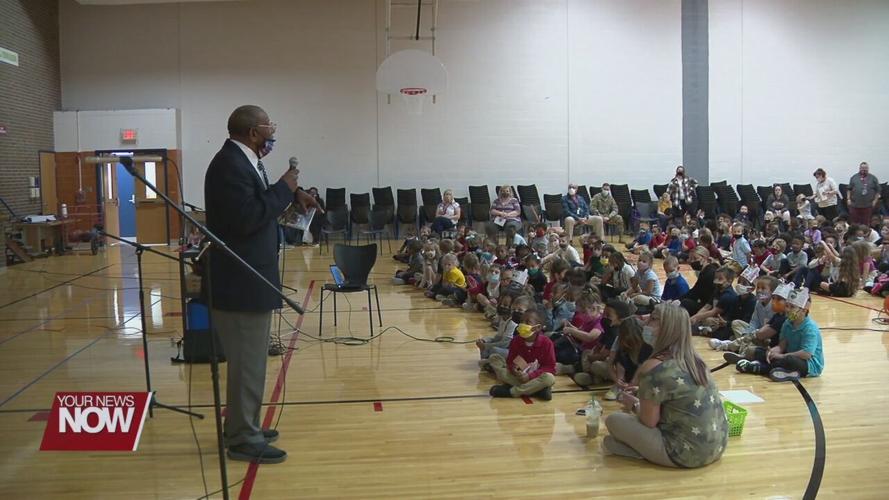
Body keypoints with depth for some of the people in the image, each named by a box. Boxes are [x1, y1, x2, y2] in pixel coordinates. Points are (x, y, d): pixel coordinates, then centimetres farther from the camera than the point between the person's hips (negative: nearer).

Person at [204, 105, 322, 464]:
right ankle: (243, 440, 9)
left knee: (250, 361, 19)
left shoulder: (243, 161, 11)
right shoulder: (230, 164, -20)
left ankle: (243, 428, 32)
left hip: (250, 278, 11)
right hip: (241, 282, -11)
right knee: (247, 363, -2)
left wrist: (292, 193, 8)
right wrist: (285, 188, -17)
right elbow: (247, 218, -28)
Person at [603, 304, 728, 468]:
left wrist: (633, 405, 9)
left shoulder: (654, 367, -17)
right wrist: (640, 398, 22)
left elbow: (649, 421, -10)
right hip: (717, 446, 8)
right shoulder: (695, 359, 7)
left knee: (613, 420, 2)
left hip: (687, 453, -8)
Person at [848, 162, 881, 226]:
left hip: (868, 206, -1)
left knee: (866, 224, 2)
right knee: (854, 223, 3)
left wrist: (875, 200, -1)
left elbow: (878, 190, 6)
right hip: (855, 205, 1)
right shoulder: (854, 177, 9)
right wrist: (848, 199, 3)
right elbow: (849, 189, 12)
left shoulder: (873, 178, 6)